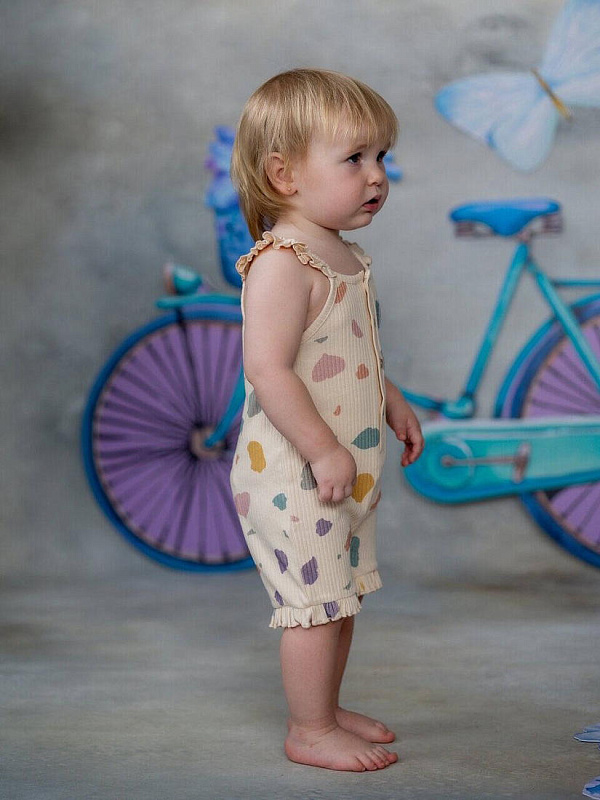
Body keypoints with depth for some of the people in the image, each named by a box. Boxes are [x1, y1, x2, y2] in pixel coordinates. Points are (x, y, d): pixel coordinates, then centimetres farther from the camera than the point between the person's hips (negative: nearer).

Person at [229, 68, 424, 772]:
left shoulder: (344, 257, 11)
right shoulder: (281, 264, -21)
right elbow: (268, 369, -28)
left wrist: (392, 405, 21)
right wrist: (323, 450, -27)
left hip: (343, 473, 10)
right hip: (290, 475, -10)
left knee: (340, 598, 18)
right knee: (315, 602, -2)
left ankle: (326, 710, 33)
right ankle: (310, 732, 12)